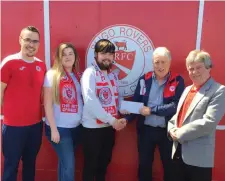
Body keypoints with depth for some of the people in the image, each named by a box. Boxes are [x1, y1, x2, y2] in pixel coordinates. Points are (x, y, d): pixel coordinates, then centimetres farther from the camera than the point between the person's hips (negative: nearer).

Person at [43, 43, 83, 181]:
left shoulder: (78, 75, 6)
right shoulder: (52, 74, -8)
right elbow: (48, 104, -10)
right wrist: (53, 129, -13)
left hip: (76, 127, 5)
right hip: (59, 127, -5)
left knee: (65, 162, 18)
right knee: (69, 164, -2)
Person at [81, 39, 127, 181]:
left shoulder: (113, 75, 9)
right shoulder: (90, 73, -12)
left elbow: (118, 97, 11)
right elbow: (91, 102, -21)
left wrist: (122, 116, -7)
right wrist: (112, 120, -19)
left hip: (110, 127, 6)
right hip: (93, 127, -6)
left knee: (104, 162, 20)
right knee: (91, 165, 9)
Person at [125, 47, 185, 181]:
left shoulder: (178, 81, -7)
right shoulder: (144, 79, 1)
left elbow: (176, 106, -17)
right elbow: (136, 104, 3)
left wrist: (151, 110, -17)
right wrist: (126, 119, -12)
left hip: (168, 131, -2)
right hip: (146, 129, 2)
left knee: (169, 165, 15)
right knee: (144, 164, 17)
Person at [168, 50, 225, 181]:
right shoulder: (187, 89, 14)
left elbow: (208, 122, -21)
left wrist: (180, 133, -15)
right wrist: (172, 129, -4)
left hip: (198, 157, -7)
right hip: (179, 152, 7)